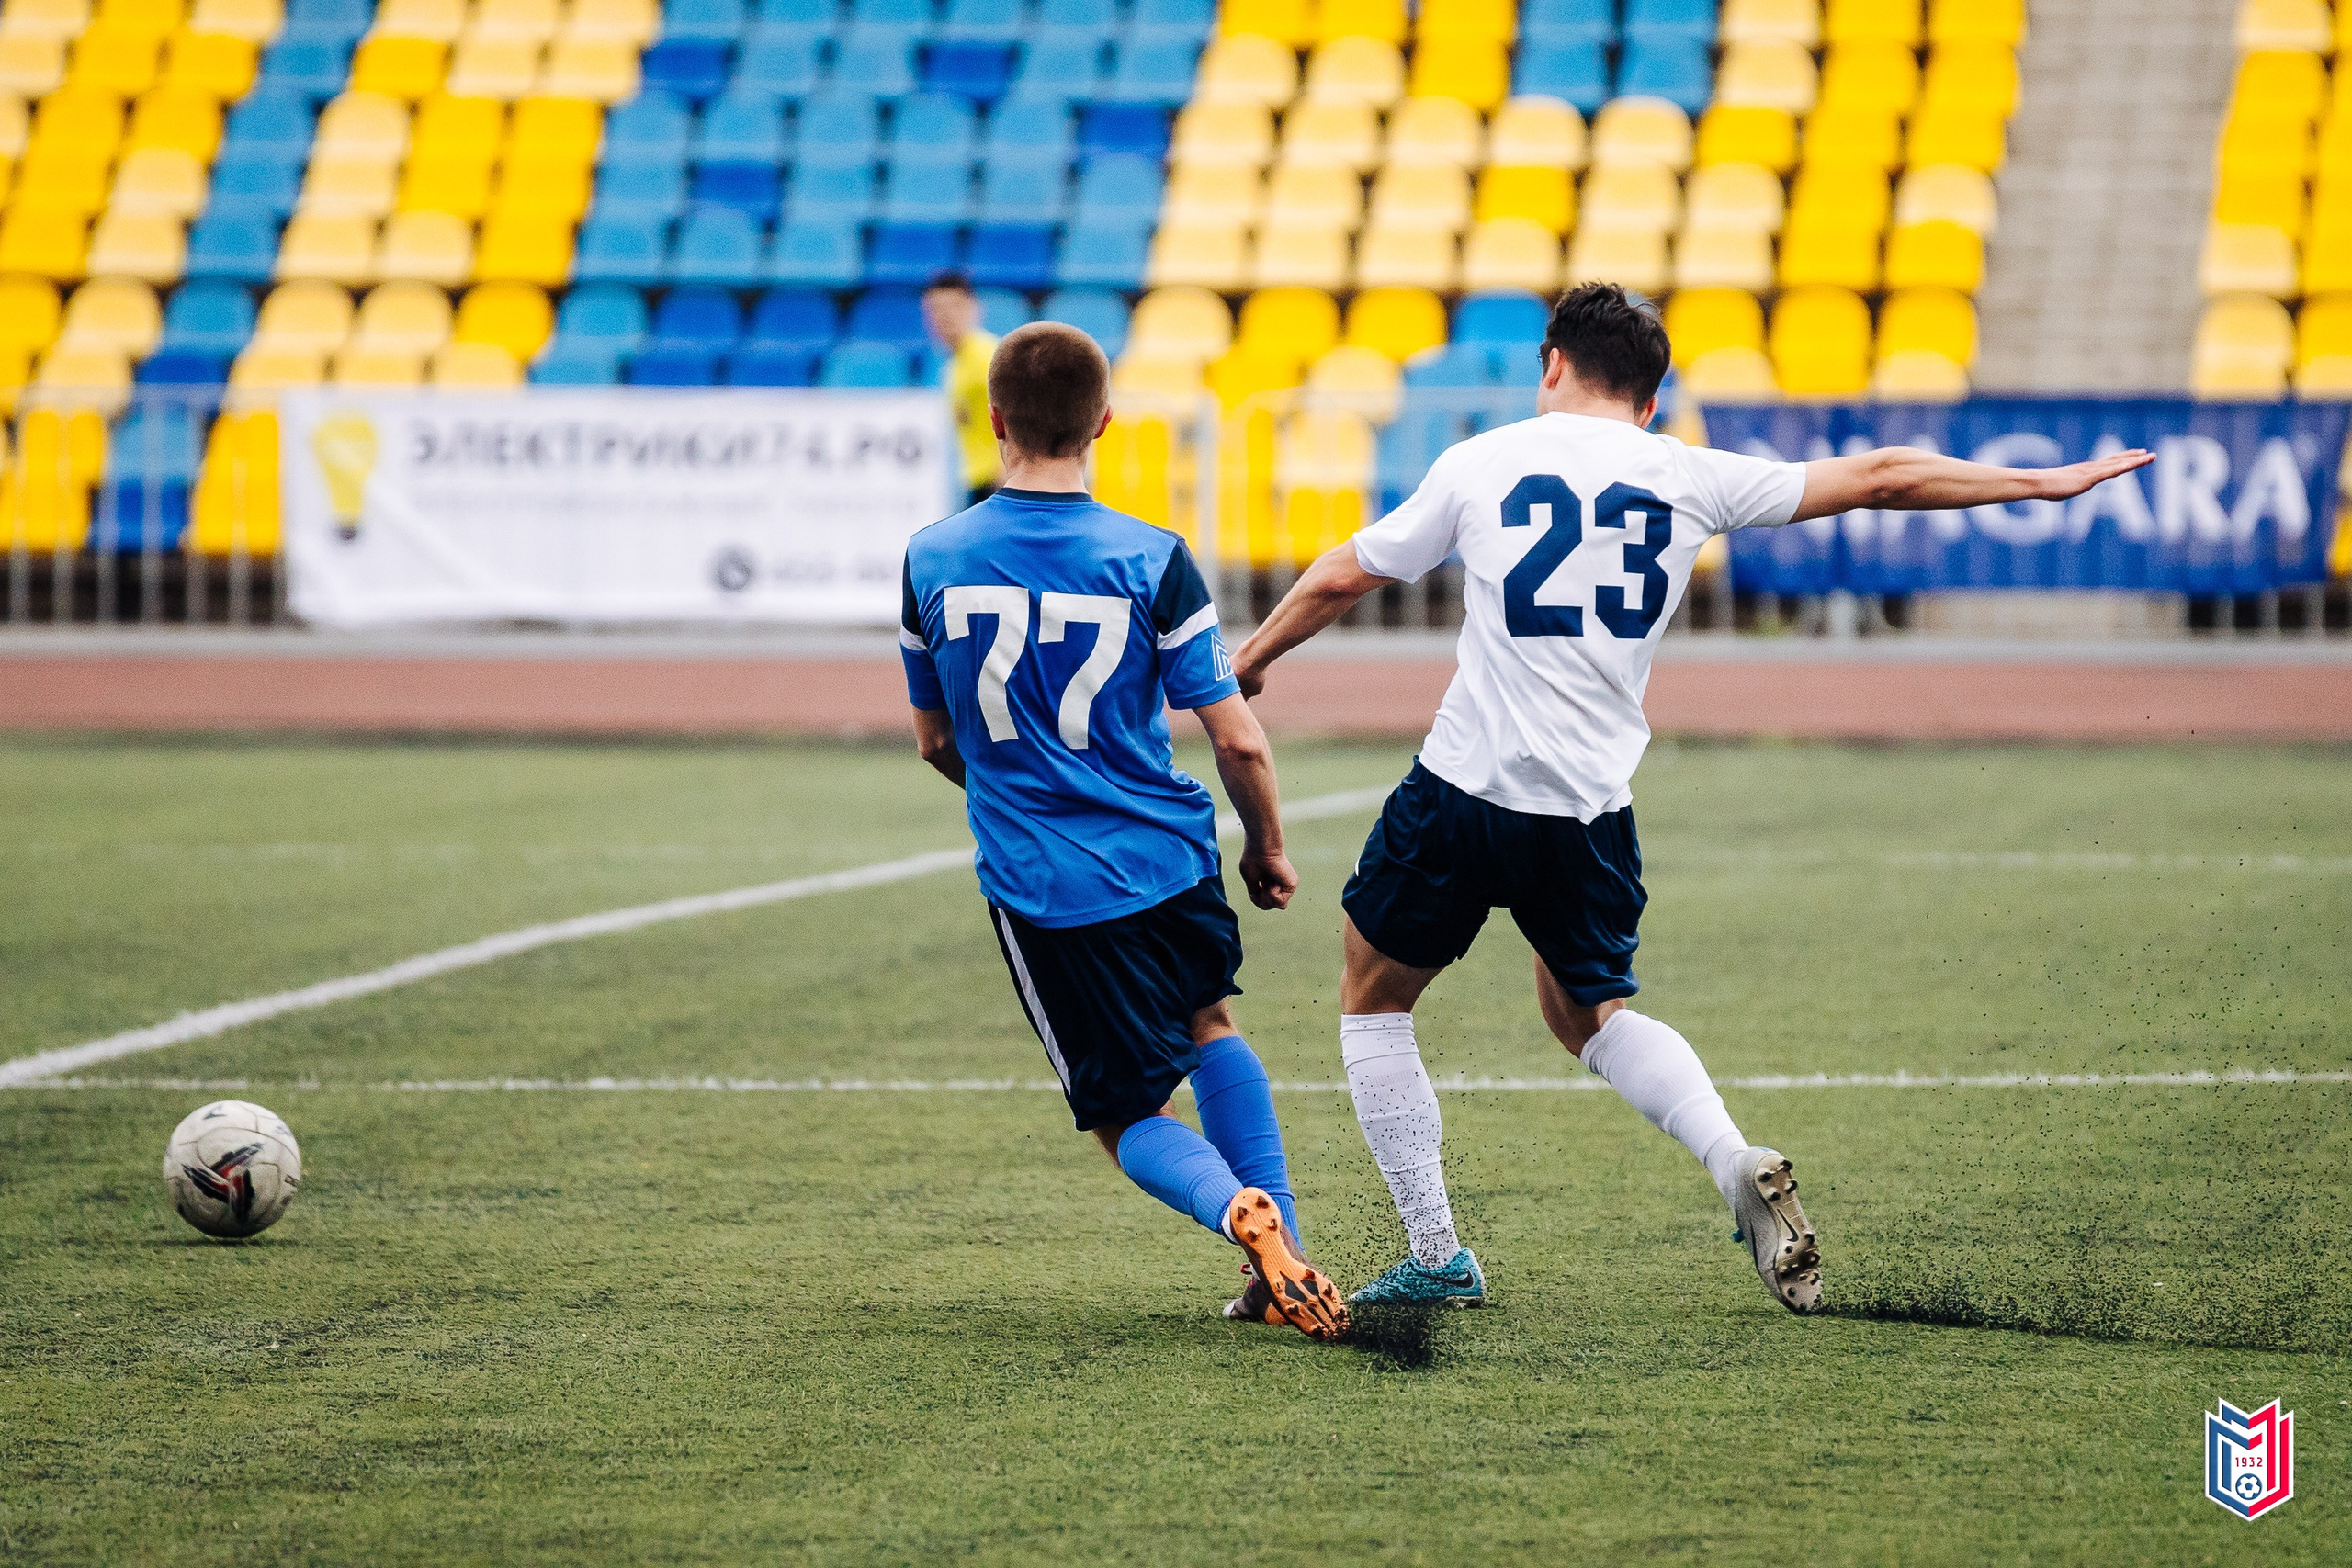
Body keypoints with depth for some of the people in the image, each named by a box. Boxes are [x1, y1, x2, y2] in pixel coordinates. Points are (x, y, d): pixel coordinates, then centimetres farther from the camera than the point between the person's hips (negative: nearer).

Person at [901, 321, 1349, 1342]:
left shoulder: (932, 559, -3)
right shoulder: (1151, 561, -9)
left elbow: (936, 740, 10)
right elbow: (1237, 738, -7)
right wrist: (1267, 847, 12)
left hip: (1035, 887, -1)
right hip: (1168, 861, 1)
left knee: (1124, 1116, 12)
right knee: (1207, 1024, 30)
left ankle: (1237, 1209, -20)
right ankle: (1283, 1254, 21)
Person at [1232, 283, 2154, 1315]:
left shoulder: (1482, 462, 4)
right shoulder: (1688, 479, 7)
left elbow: (1339, 581, 11)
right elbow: (1877, 477, 12)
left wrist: (1244, 666, 28)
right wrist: (2043, 484, 21)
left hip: (1463, 791, -3)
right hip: (1592, 809, 3)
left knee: (1372, 998, 17)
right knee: (1589, 1008, 25)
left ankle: (1437, 1259, 12)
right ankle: (1736, 1163, 1)